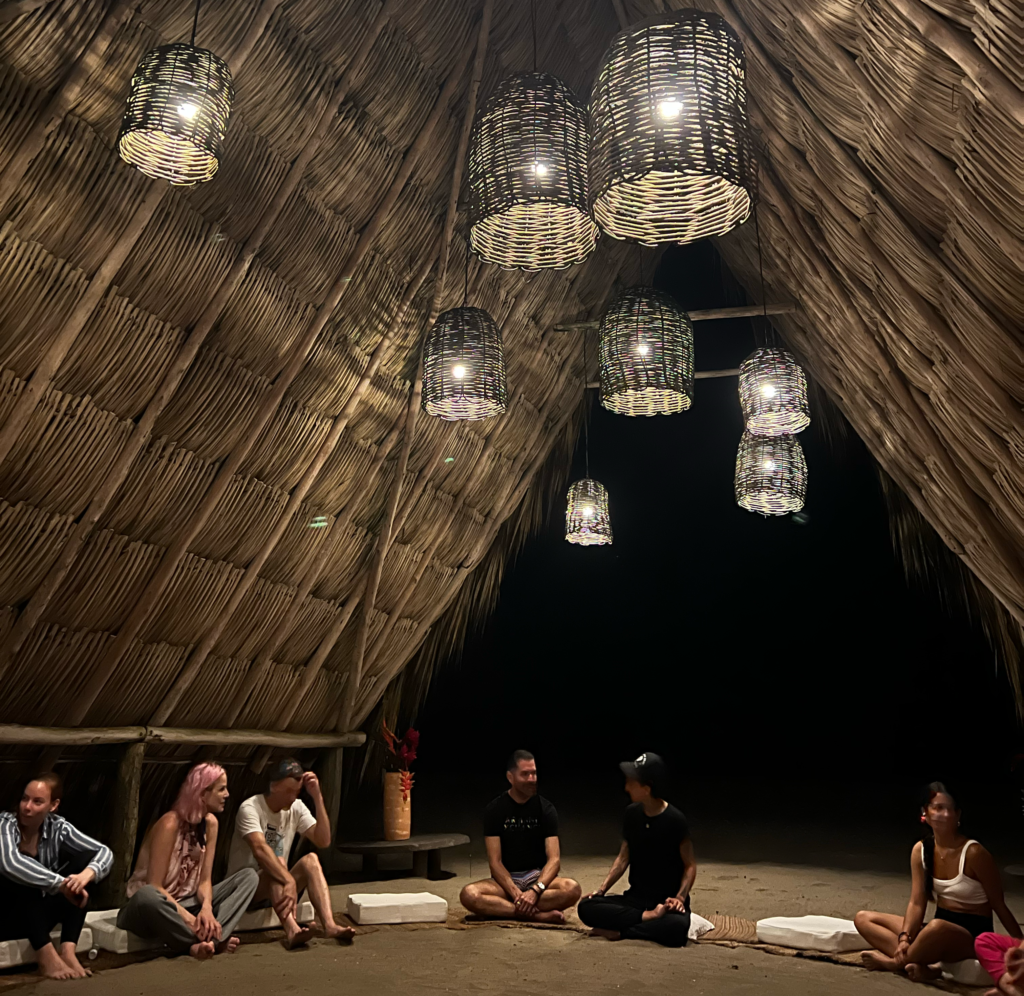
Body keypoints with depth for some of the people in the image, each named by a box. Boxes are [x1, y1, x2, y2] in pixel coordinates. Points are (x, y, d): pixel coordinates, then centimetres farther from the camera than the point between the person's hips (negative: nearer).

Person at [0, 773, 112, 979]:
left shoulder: (57, 827, -5)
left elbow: (104, 852, -13)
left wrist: (87, 874, -35)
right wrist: (61, 884, -42)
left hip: (39, 915, 4)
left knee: (84, 858, -14)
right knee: (21, 874, -30)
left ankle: (67, 950, -24)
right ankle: (45, 954, -35)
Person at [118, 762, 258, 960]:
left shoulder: (210, 823, -1)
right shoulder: (170, 824, -21)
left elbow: (204, 880, -3)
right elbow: (154, 887, -22)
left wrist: (206, 908, -24)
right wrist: (188, 918, -30)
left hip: (185, 904, 7)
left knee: (249, 876, -8)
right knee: (147, 895, -42)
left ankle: (202, 942, -28)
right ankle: (213, 939, -26)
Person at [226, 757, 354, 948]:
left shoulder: (297, 808, 3)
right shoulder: (250, 808, -17)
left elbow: (323, 841, -9)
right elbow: (260, 849, -34)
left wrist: (317, 798, -15)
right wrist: (290, 881, -46)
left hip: (277, 889, 5)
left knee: (311, 860, -22)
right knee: (277, 862, -33)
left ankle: (329, 925, -39)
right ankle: (291, 930, -54)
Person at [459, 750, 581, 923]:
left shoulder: (545, 809, -1)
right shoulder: (494, 810, -3)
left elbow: (554, 859, -9)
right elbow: (495, 861, -8)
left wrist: (535, 890, -27)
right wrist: (516, 894, -25)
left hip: (537, 876, 1)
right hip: (505, 879, -1)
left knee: (572, 889, -31)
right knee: (469, 895, -32)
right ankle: (539, 915, -31)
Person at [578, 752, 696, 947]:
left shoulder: (675, 820, -14)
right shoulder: (632, 813, 1)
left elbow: (690, 865, -6)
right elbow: (623, 857, 8)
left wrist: (679, 898, -21)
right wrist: (601, 889, -2)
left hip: (667, 902, -4)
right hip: (635, 898, 4)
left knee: (677, 927, -40)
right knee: (587, 907, -20)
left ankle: (619, 932, -21)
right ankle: (649, 917, -21)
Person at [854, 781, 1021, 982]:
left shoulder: (973, 853, -16)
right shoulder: (921, 850, 0)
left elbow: (999, 906, -8)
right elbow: (917, 902, -2)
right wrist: (904, 937, -18)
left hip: (973, 936, -6)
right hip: (939, 933, 6)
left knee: (938, 927, -42)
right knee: (863, 918, -5)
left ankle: (893, 963, -14)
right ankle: (925, 965, -24)